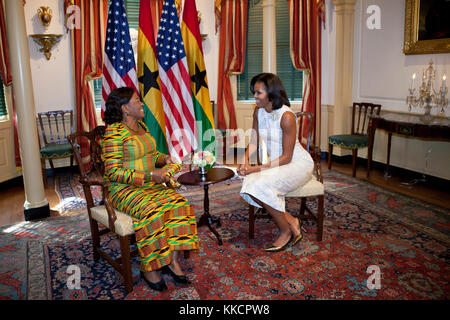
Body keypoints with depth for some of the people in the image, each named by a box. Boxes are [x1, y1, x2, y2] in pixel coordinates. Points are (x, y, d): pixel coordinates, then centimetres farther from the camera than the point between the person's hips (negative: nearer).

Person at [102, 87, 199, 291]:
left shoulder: (141, 126, 13)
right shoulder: (114, 132, -13)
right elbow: (113, 172, -19)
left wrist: (163, 159, 0)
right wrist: (149, 176, -23)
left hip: (150, 186, 7)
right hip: (124, 190, -7)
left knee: (179, 203, -18)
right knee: (152, 212, -33)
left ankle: (172, 260, -13)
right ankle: (149, 268, -14)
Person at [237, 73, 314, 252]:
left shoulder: (287, 116, -23)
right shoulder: (258, 112, -1)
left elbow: (286, 157, -21)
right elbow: (254, 141, 9)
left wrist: (257, 169, -24)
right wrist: (245, 160, -11)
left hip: (298, 163, -7)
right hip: (274, 163, 7)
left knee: (261, 186, -30)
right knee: (249, 186, -22)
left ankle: (286, 231, -7)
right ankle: (291, 222, -7)